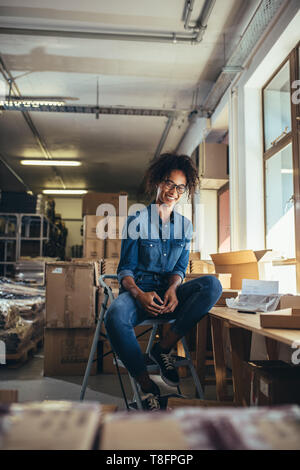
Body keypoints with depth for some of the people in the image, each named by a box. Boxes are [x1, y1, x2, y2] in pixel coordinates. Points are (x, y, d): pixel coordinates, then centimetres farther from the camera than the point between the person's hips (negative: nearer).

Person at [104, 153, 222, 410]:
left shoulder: (185, 226, 12)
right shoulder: (137, 220, 1)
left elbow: (180, 268, 10)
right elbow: (125, 269, -2)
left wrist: (173, 289, -14)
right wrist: (140, 294, -23)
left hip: (169, 292, 3)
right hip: (138, 290, -3)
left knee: (212, 285, -26)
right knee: (115, 317, -38)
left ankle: (164, 347, -17)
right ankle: (147, 386, -19)